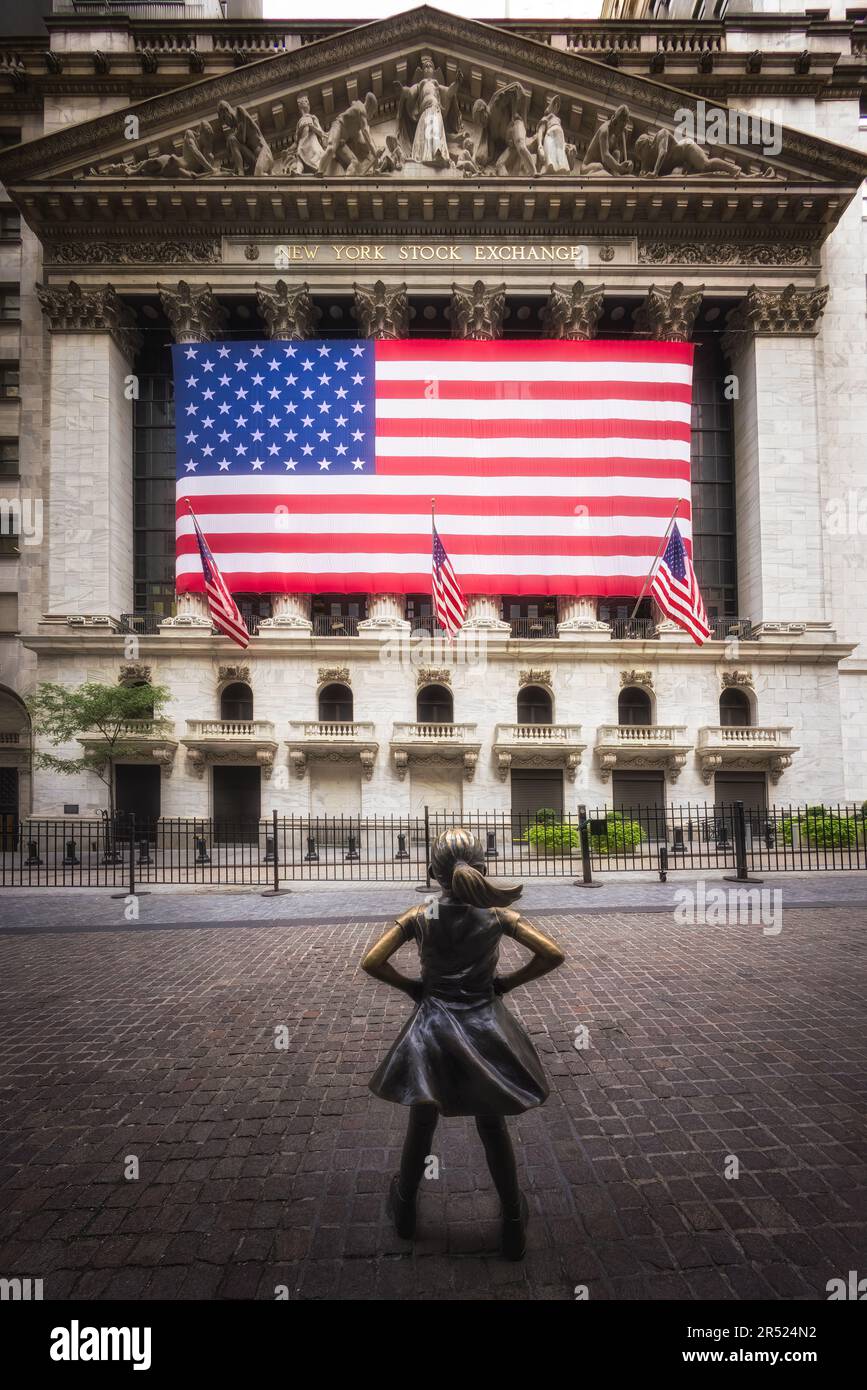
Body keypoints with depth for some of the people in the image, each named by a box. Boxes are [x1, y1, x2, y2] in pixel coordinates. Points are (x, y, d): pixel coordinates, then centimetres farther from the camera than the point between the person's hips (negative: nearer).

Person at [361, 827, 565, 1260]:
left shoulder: (418, 918, -13)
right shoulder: (497, 915, -13)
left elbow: (371, 962, -15)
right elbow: (553, 955, -13)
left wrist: (410, 985, 0)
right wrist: (507, 983, -1)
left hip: (432, 1028, 0)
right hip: (484, 1026, 0)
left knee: (421, 1123, 21)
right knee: (493, 1127, 18)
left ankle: (405, 1208, 43)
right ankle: (513, 1222, 32)